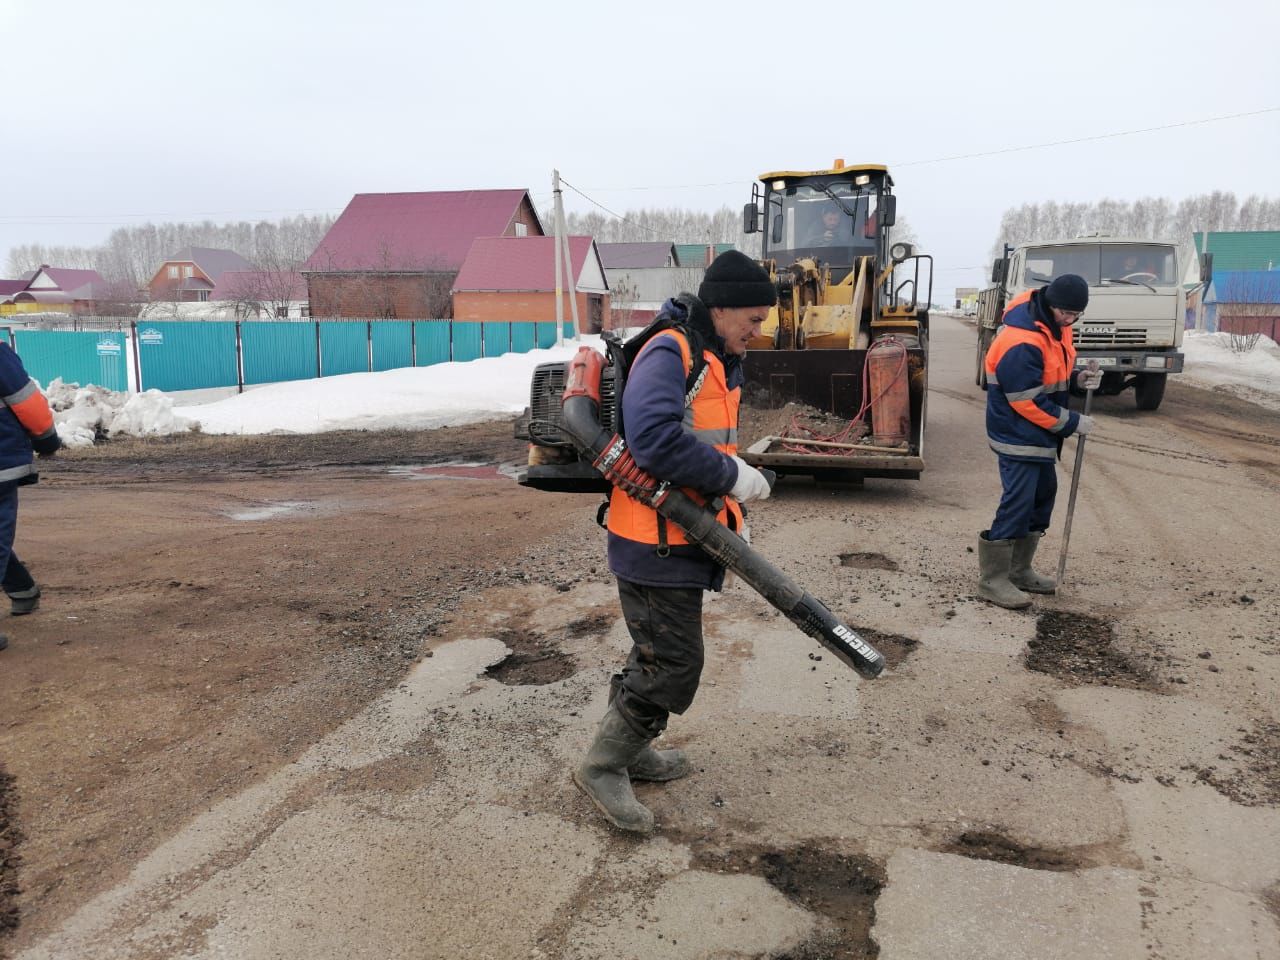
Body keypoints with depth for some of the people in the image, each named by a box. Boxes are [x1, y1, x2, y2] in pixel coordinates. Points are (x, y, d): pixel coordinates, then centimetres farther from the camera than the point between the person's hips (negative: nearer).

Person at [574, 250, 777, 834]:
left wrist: (729, 515, 9)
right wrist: (731, 476, -22)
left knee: (659, 653, 20)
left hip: (686, 538, 10)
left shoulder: (721, 364, 15)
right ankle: (601, 767, 11)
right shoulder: (668, 354, -18)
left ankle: (629, 750, 37)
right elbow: (654, 440, -32)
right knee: (674, 663, -5)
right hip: (656, 544, -10)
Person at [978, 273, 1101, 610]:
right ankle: (992, 579, -1)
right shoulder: (1021, 342, -27)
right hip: (1018, 436, -10)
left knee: (1042, 497, 16)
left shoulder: (1054, 324, 4)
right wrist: (1072, 422, -16)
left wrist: (1077, 377, -2)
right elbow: (1028, 402, -25)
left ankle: (1019, 571, 27)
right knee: (1017, 502, -10)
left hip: (1041, 434, 10)